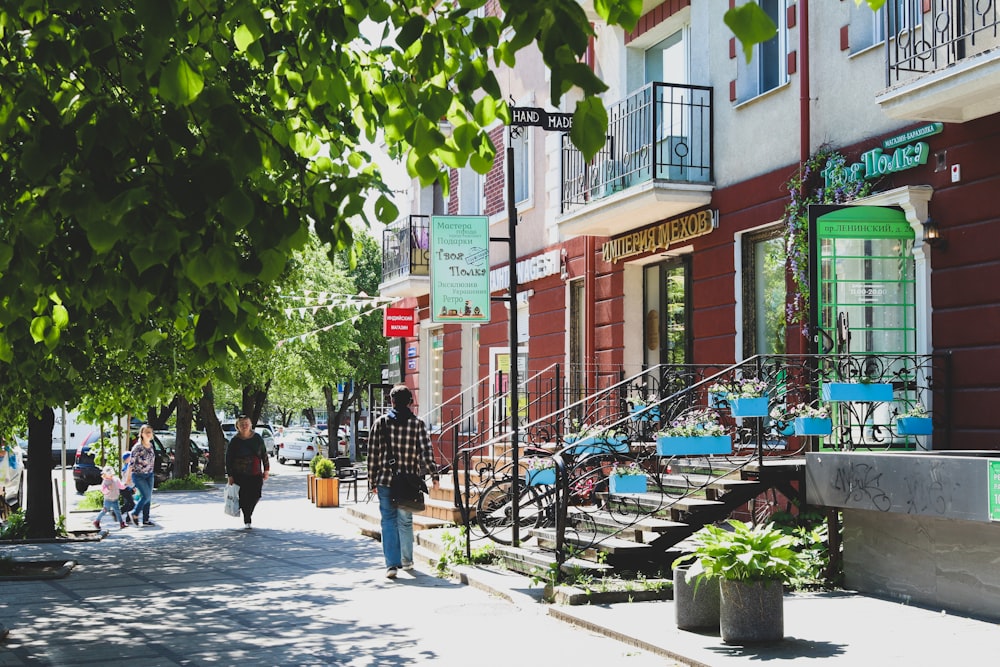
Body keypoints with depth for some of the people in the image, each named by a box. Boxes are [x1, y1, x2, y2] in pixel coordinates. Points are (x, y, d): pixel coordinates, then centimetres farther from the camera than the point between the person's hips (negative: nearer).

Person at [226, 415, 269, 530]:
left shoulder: (257, 438, 6)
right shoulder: (234, 441, -1)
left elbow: (264, 454, 13)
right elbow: (228, 459, 1)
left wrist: (266, 469, 9)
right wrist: (230, 475, -3)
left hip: (256, 474, 2)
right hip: (240, 475, -2)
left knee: (255, 496, 0)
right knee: (244, 497, -6)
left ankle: (248, 514, 26)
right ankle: (247, 521, 4)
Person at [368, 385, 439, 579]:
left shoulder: (381, 422, 0)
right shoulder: (417, 423, -3)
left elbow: (373, 453, 1)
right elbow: (426, 452, -7)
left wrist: (372, 480, 9)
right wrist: (434, 475, 4)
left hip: (385, 480, 0)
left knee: (388, 521, 4)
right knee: (405, 521, 13)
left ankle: (392, 564, -6)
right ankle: (407, 561, 26)